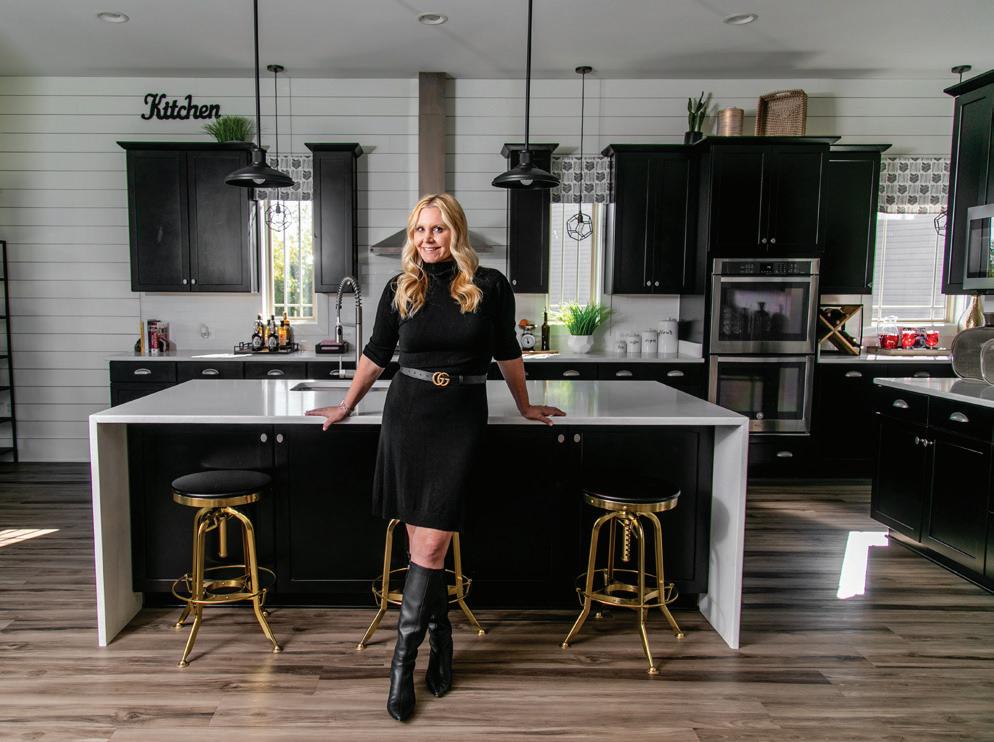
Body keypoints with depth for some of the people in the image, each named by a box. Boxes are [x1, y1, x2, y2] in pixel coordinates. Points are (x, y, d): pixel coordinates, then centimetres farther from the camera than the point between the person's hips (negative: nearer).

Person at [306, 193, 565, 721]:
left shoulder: (489, 286, -1)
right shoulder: (400, 289, 5)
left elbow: (506, 353, 11)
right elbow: (376, 354, 16)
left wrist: (525, 406, 19)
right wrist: (347, 406, 22)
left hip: (461, 420, -2)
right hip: (407, 415, 2)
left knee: (431, 543, -5)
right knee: (422, 540, 5)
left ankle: (404, 660, 6)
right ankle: (440, 640, 23)